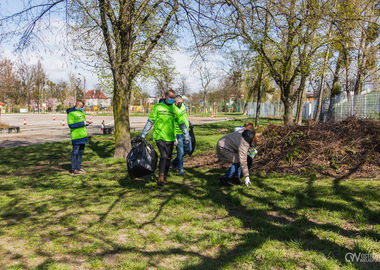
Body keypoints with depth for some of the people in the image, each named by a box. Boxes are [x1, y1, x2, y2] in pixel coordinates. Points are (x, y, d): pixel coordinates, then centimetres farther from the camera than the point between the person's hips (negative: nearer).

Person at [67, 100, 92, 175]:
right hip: (76, 136, -8)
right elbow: (71, 125, -19)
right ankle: (73, 169, 2)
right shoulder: (71, 114, -11)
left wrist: (86, 123, 2)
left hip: (83, 135, 8)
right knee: (75, 152, -4)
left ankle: (79, 167, 22)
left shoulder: (81, 112, 15)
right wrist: (82, 123, -21)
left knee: (81, 152, 12)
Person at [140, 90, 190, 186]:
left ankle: (164, 178, 21)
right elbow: (150, 122, 3)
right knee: (164, 156, -18)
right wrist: (143, 135, 1)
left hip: (170, 137, 4)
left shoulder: (175, 109, 10)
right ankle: (160, 177, -9)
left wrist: (187, 136, 9)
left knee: (168, 158, 7)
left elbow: (182, 124, 14)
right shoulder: (157, 107, 1)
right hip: (159, 136, -4)